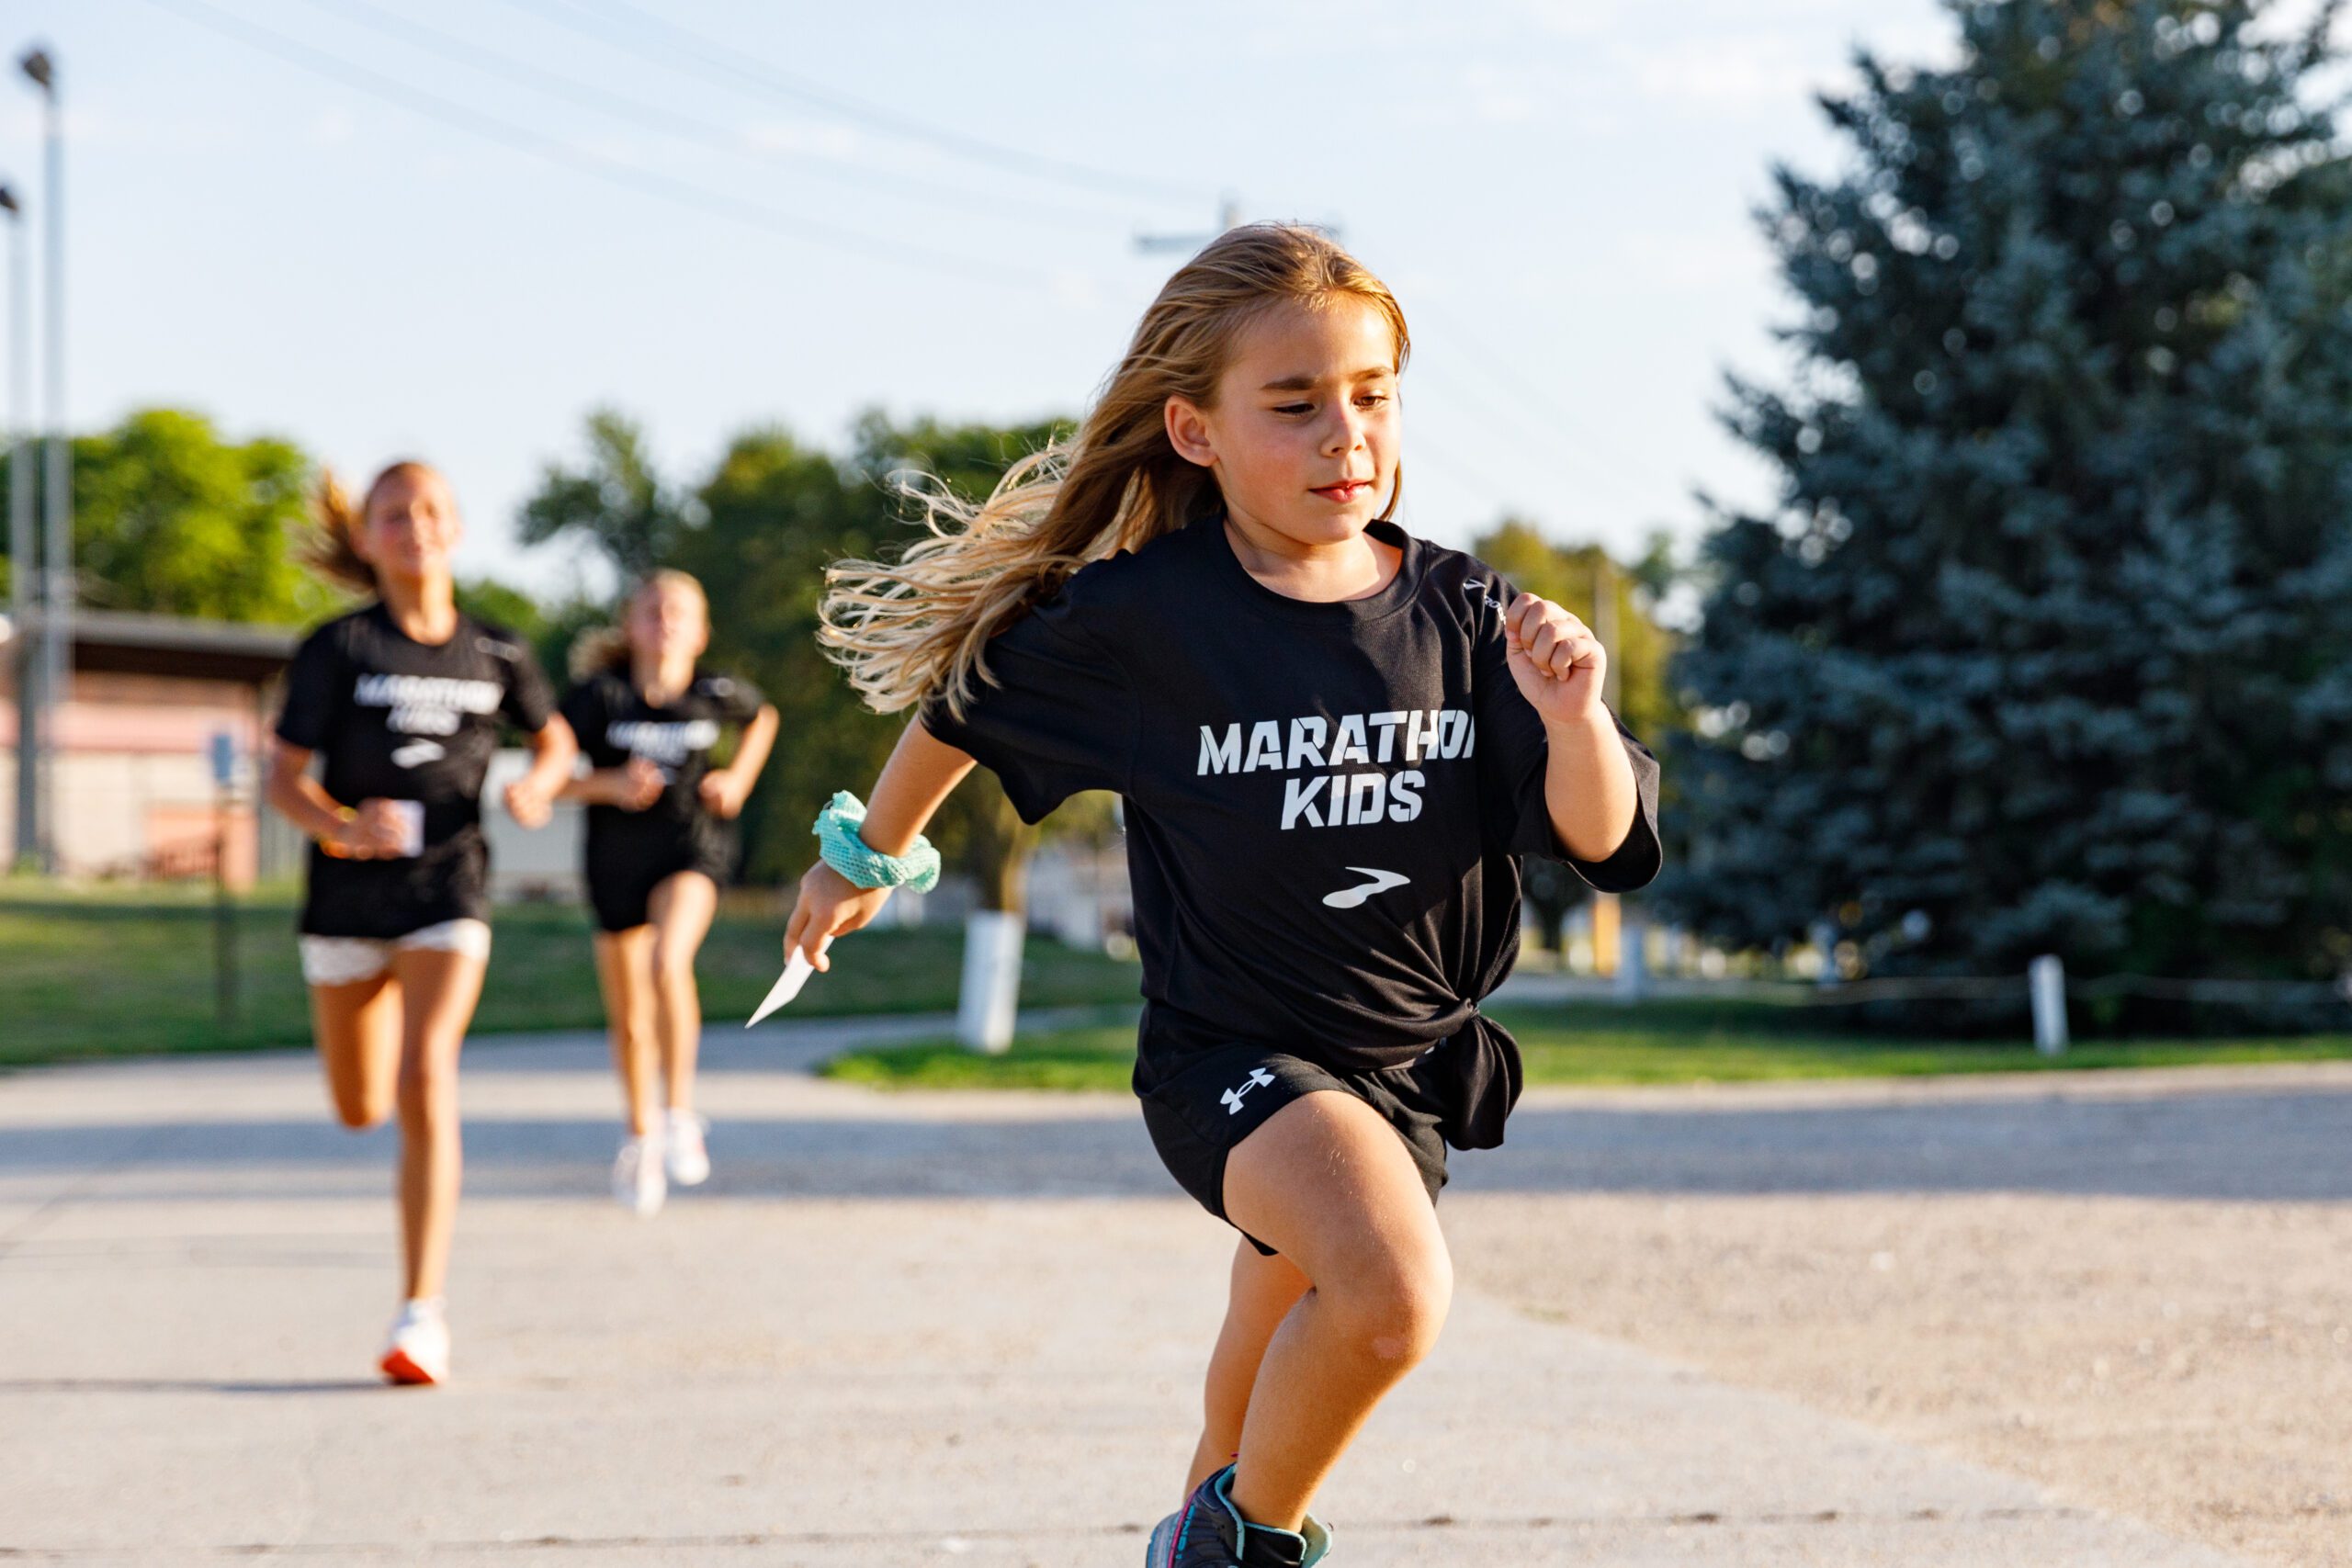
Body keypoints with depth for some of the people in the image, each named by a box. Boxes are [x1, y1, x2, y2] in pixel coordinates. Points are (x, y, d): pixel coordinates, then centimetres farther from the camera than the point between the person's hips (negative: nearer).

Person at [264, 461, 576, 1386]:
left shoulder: (495, 653, 2)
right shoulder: (339, 650, -5)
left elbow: (553, 737, 19)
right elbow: (284, 775, -6)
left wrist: (538, 785, -3)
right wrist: (342, 826, -26)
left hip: (448, 885, -1)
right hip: (349, 891, 1)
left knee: (426, 1083, -19)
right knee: (360, 1107, 13)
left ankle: (424, 1313, -18)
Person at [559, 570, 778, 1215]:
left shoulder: (714, 694, -5)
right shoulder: (599, 695, -11)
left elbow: (762, 717, 18)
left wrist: (739, 780, 4)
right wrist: (610, 784, -24)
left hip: (691, 851, -1)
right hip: (616, 862, 1)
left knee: (668, 962, -31)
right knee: (629, 1021, 12)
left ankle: (680, 1113, -17)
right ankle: (641, 1134, 38)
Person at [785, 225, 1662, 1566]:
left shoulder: (1462, 617, -7)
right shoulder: (1141, 619, -14)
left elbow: (1604, 845, -7)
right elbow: (967, 701, 5)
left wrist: (1572, 717, -28)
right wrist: (869, 854, 20)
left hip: (1418, 1054, 5)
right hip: (1233, 1044, -4)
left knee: (1281, 1384, 24)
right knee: (1392, 1294, -31)